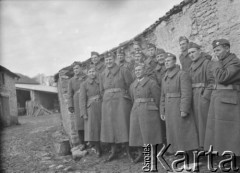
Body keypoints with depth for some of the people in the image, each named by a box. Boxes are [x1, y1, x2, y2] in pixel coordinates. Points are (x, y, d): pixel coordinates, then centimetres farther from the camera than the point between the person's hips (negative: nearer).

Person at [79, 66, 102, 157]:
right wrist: (84, 113, -8)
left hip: (101, 107, 2)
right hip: (91, 108, -2)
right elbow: (82, 99, -1)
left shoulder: (100, 82, 9)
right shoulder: (84, 84, 3)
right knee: (92, 128, -4)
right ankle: (98, 149, 8)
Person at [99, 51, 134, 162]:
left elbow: (130, 86, -1)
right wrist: (108, 97, 10)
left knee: (123, 125, -3)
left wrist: (122, 95, -2)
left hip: (121, 102, -4)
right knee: (109, 126, 5)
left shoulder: (123, 71, -1)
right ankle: (113, 152, 15)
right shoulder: (102, 75, 12)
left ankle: (128, 151, 7)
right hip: (107, 103, 4)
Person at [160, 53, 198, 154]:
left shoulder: (182, 75, -7)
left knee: (183, 133, -3)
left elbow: (187, 93, -15)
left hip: (180, 110, -7)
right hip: (169, 111, 7)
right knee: (172, 135, 10)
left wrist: (184, 110, -21)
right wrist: (162, 111, 14)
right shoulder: (164, 78, 15)